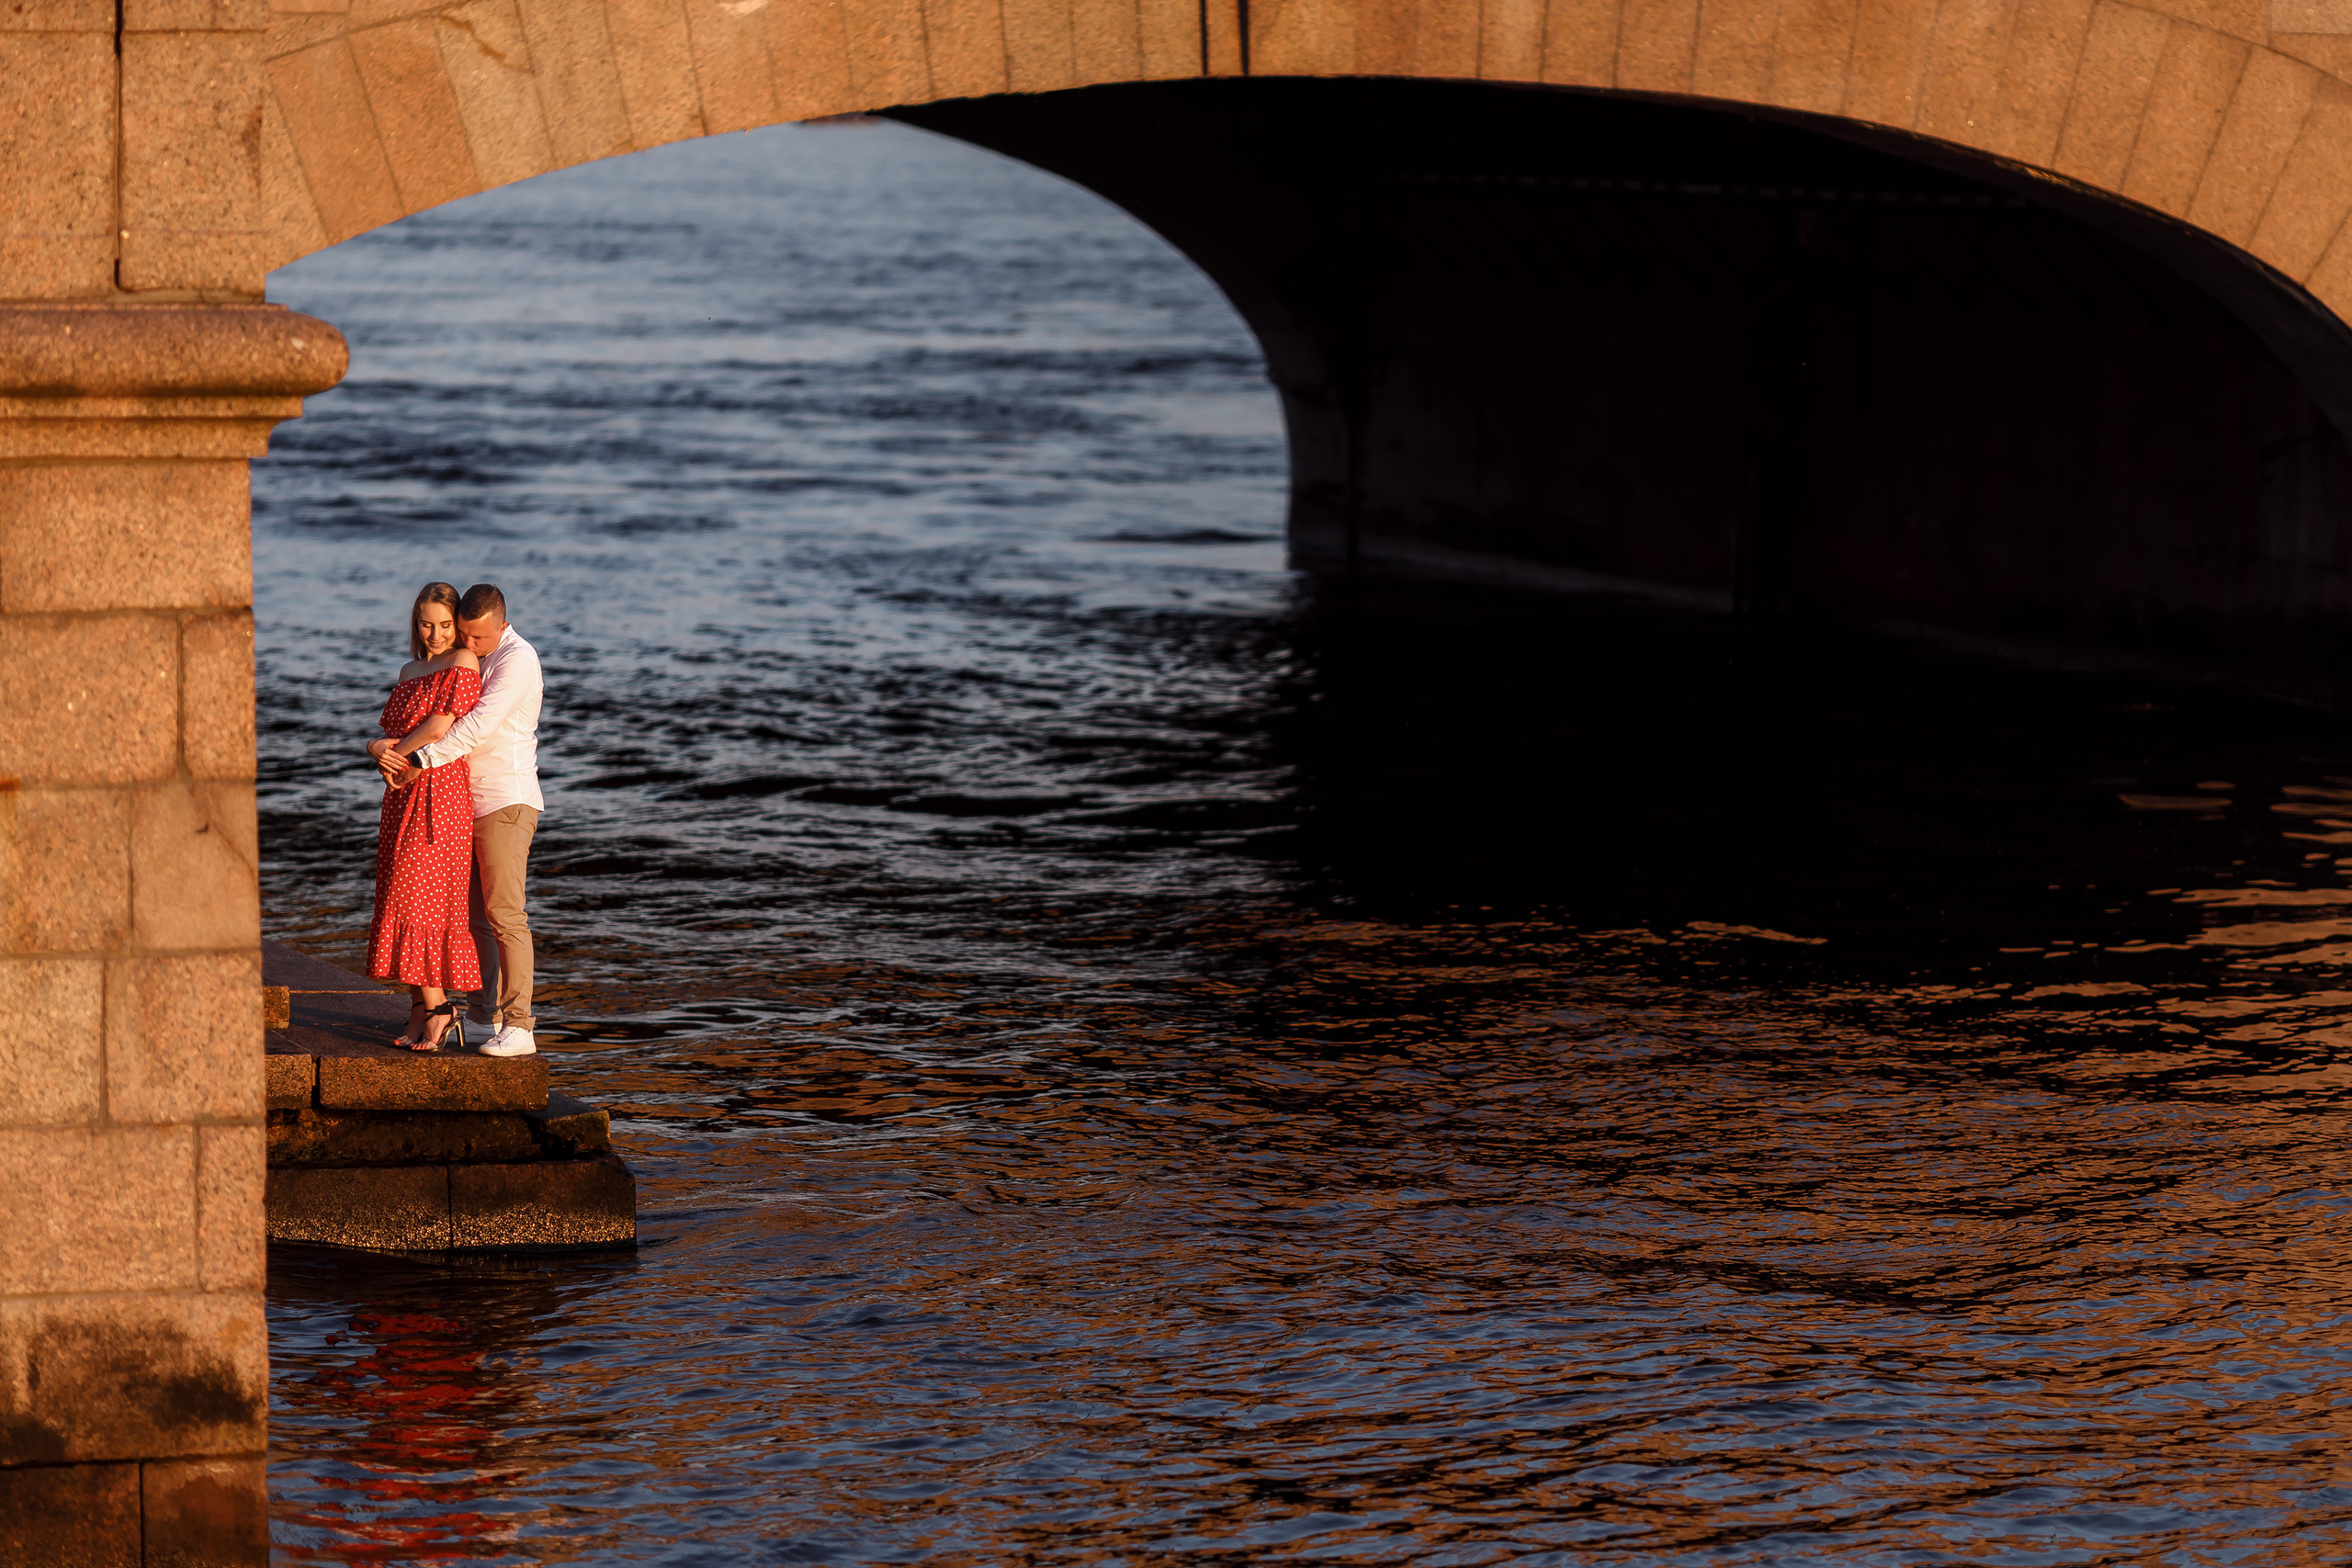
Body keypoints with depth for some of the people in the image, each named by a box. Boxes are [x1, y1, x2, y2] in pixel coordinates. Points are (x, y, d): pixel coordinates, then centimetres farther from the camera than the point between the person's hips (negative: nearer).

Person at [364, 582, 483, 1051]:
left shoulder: (464, 662, -5)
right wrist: (379, 748, -6)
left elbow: (440, 726, -15)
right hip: (403, 796, 8)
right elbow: (384, 734, 17)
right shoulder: (409, 672, 19)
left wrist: (400, 753, -3)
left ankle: (436, 1005, -8)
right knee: (404, 901, 5)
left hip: (440, 791, -8)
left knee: (418, 897, -12)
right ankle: (420, 1012, 7)